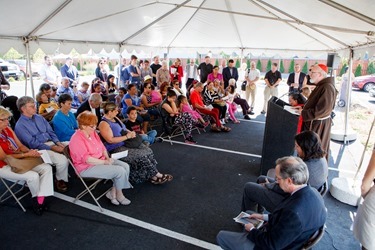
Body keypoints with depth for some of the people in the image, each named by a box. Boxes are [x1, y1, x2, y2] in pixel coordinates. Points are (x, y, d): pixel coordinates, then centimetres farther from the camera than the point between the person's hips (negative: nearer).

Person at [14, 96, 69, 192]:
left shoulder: (39, 118, 14)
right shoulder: (20, 125, -7)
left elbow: (50, 131, 13)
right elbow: (33, 143, -14)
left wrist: (58, 142, -6)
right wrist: (52, 148, -20)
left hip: (51, 143, 7)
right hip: (39, 149, -6)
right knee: (62, 160, -28)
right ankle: (60, 180, 0)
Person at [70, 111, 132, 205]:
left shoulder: (93, 133, 6)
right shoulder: (77, 139, -19)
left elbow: (102, 147, 14)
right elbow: (86, 159, -24)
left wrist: (107, 158, -5)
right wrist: (105, 162, -21)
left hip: (101, 160, 9)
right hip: (87, 167, -9)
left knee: (125, 166, -7)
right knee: (120, 171, -20)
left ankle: (113, 193, 1)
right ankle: (119, 194, 5)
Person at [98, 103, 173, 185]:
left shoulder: (115, 118, 13)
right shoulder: (104, 124, -13)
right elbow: (110, 140, -21)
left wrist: (131, 132, 0)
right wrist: (127, 137, -18)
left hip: (126, 143, 9)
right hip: (116, 149, -9)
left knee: (148, 151, -9)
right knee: (141, 155, -22)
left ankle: (152, 176, -9)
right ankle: (156, 175, -7)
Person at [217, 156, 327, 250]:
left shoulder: (295, 212, -39)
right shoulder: (312, 192, -13)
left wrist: (252, 230, -10)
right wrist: (264, 217, 5)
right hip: (282, 238, 8)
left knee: (221, 236, 3)